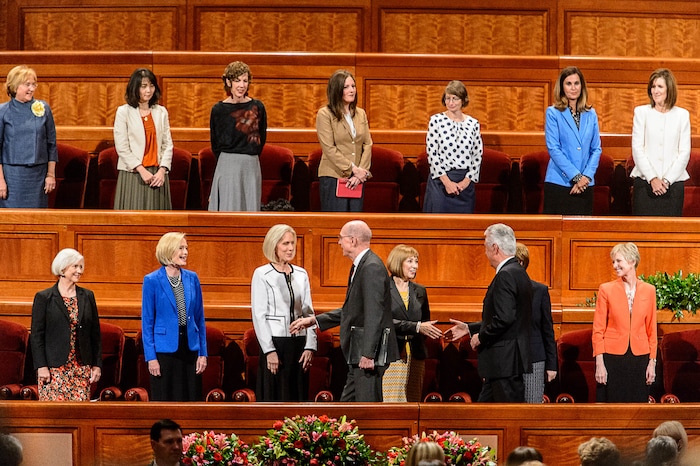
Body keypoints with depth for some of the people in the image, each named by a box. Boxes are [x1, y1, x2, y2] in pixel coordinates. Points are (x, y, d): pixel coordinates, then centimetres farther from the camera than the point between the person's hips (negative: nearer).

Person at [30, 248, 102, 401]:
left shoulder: (87, 296, 11)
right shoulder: (43, 298, 0)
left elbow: (95, 333, 13)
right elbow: (37, 335, -2)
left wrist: (97, 365, 7)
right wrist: (41, 366, -10)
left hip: (81, 367, 4)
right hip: (54, 369, -3)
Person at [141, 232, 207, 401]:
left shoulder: (192, 278, 7)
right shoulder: (152, 281, -5)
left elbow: (199, 318, 11)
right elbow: (147, 322, -4)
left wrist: (203, 353, 6)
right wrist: (151, 357, -9)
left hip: (190, 348, 4)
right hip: (165, 349, -4)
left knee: (191, 399, 5)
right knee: (165, 400, 1)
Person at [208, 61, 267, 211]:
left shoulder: (257, 107, 6)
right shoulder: (219, 109, -1)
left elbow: (261, 138, 12)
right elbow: (216, 143, 6)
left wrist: (249, 158, 8)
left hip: (252, 166, 3)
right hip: (227, 165, -3)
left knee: (250, 210, 2)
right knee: (229, 210, -6)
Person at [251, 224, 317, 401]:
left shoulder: (301, 274, 11)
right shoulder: (262, 275, -3)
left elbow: (308, 312, 12)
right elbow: (259, 315, -6)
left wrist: (310, 346, 1)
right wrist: (269, 350, -13)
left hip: (298, 343, 5)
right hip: (275, 342, -5)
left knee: (298, 396, 4)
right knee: (274, 398, -3)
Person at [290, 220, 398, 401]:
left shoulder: (372, 267, -16)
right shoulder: (359, 266, 17)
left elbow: (374, 313, -23)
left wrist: (368, 354, -26)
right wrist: (315, 320, 24)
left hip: (370, 354, -11)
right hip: (358, 357, 11)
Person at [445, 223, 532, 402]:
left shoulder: (506, 276, -17)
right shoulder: (519, 273, 16)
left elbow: (504, 318, -26)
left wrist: (481, 337, -11)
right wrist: (469, 328, 23)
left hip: (506, 362, -11)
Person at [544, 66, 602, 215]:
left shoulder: (590, 114, 11)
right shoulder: (553, 113, 0)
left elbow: (596, 149, 9)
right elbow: (553, 149, -7)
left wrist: (586, 176, -6)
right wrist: (575, 176, -12)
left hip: (585, 185, 3)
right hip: (559, 184, -3)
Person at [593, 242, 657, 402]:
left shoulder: (648, 290, 5)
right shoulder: (606, 289, 0)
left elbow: (651, 330, 9)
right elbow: (598, 330, 0)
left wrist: (652, 362, 4)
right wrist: (599, 363, -7)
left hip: (639, 358, 2)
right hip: (612, 358, -2)